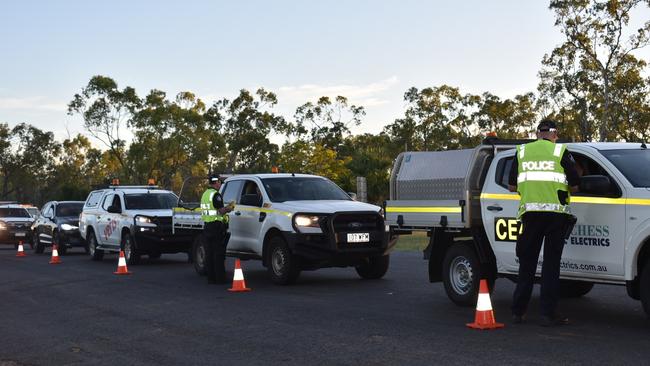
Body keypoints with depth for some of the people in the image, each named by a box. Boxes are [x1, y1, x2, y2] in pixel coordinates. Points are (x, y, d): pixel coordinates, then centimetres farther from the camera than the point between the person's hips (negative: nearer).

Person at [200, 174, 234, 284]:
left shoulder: (205, 194, 15)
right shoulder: (216, 194, -13)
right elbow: (221, 211, -17)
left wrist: (225, 208, 19)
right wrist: (228, 208, 2)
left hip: (207, 226, 9)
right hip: (216, 226, -9)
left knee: (209, 253, 9)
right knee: (219, 254, -5)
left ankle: (211, 277, 11)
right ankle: (220, 278, -4)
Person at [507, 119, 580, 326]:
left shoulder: (522, 152, 10)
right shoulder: (560, 152, 2)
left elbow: (512, 187, 10)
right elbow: (574, 187, 0)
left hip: (530, 212, 2)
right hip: (555, 211, -2)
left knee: (527, 262, 12)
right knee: (551, 263, 3)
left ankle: (518, 311, 14)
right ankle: (548, 313, 3)